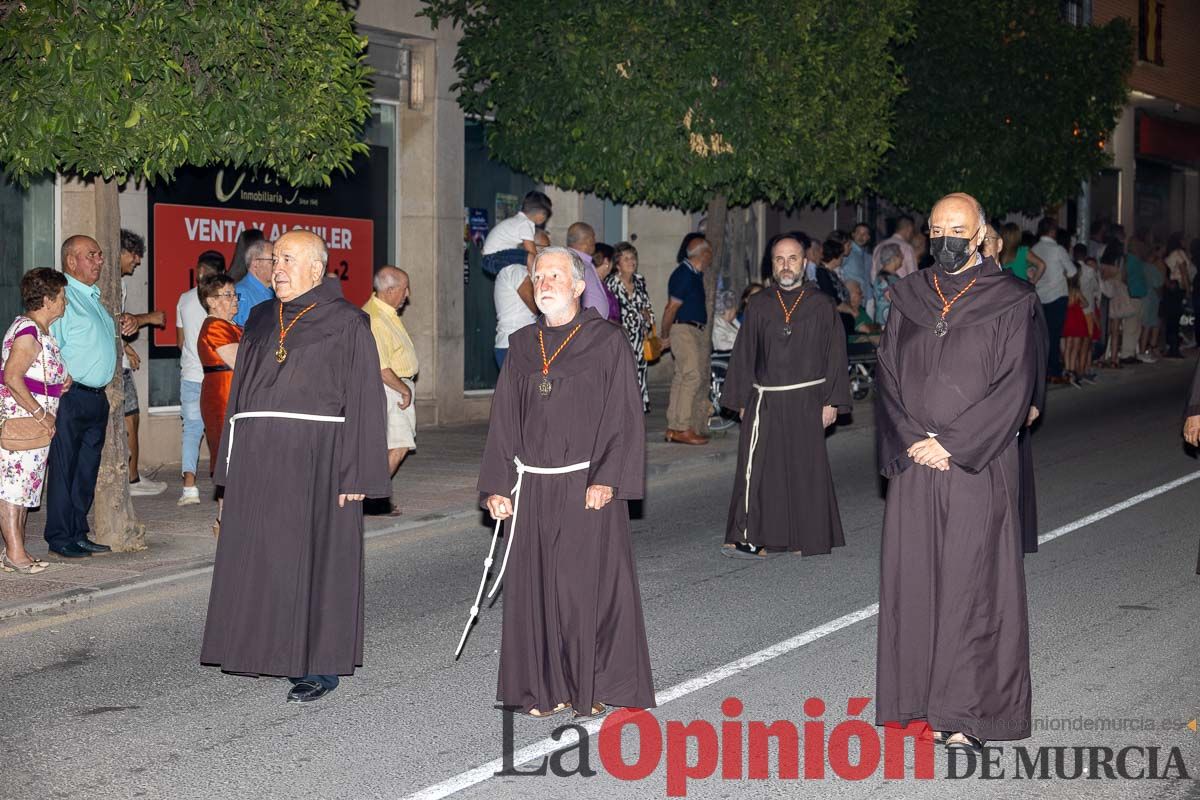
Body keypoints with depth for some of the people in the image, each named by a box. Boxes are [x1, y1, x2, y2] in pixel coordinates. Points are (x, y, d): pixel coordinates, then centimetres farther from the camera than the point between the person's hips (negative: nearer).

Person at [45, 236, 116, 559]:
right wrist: (63, 381, -18)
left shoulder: (93, 297, 19)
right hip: (70, 397, -9)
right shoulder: (61, 296, -11)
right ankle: (60, 537, 4)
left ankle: (78, 533, 20)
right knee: (64, 468, -2)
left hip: (97, 396, 9)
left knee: (87, 470, 12)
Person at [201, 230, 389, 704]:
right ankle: (273, 647, 20)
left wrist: (356, 474, -14)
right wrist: (232, 465, 11)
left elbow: (364, 399, -8)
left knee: (315, 555, 0)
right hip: (259, 460, 6)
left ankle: (320, 666, 9)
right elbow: (240, 392, 16)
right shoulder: (261, 320, 13)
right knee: (262, 556, 7)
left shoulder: (346, 324, -4)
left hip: (317, 461, -6)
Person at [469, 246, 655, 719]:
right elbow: (504, 420, 12)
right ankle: (547, 688, 16)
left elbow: (623, 415, -7)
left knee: (590, 586, 0)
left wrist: (606, 479, -16)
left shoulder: (606, 342, -3)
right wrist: (497, 486, 5)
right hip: (533, 489, 4)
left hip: (588, 488, -4)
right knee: (536, 587, 5)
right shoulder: (522, 346, 11)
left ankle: (596, 688, 12)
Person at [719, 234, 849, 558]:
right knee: (757, 468, -5)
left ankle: (808, 538, 16)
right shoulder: (759, 305, 7)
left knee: (806, 469, 4)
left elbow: (835, 356, 2)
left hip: (806, 402, -1)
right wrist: (742, 402, 5)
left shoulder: (822, 305, 2)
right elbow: (743, 355, 8)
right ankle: (754, 539, -3)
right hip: (764, 402, 1)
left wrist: (832, 401, -4)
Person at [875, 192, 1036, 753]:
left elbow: (1014, 387, -8)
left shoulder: (1010, 301, -2)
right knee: (912, 577, 5)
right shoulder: (908, 298, 10)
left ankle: (969, 712, 3)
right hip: (913, 464, 4)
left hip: (977, 465, -4)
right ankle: (919, 694, 15)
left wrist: (951, 445, -13)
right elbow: (887, 376, 8)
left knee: (970, 583, -3)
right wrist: (911, 441, -7)